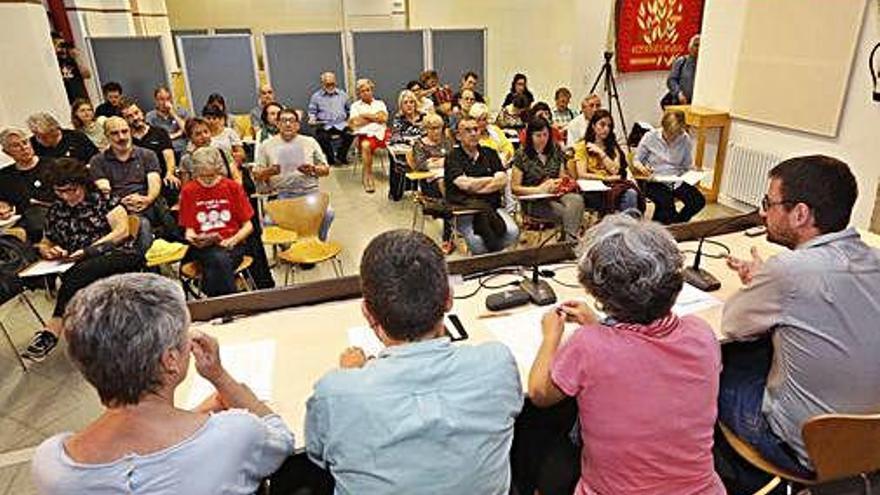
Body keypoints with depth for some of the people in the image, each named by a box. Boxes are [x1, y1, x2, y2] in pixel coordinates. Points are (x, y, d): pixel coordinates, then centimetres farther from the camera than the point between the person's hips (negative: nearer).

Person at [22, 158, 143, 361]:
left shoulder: (103, 199, 7)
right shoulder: (55, 211, 20)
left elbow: (122, 231, -5)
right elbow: (44, 244, 31)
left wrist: (88, 250, -12)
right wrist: (48, 251, 6)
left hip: (118, 255, -4)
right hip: (81, 270, 4)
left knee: (79, 274, -34)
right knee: (72, 279, -33)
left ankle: (53, 329, -32)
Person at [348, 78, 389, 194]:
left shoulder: (380, 103, 22)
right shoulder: (355, 105, 17)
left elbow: (384, 118, 3)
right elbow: (355, 123, 0)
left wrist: (366, 115, 3)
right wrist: (375, 117, 6)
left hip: (381, 132, 2)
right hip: (366, 134, -2)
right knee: (366, 145, -37)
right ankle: (367, 175, -25)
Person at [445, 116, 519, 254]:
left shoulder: (489, 153, 18)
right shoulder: (453, 157, 4)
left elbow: (503, 181, 4)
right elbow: (464, 184, -12)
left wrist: (475, 185, -9)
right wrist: (493, 180, 0)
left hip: (492, 205, 4)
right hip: (464, 208, -4)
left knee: (513, 232, -22)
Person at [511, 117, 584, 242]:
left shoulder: (555, 151, 14)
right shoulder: (521, 155, -1)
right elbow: (515, 187, -4)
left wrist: (562, 182, -4)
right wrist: (539, 190, -15)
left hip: (556, 194, 4)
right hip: (533, 201, -4)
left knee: (577, 200, -30)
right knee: (568, 213, -29)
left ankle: (570, 241, -30)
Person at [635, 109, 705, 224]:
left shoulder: (685, 139, 3)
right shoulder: (650, 137, -4)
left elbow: (688, 165, 10)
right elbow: (636, 160, 2)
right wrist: (641, 167, -20)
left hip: (677, 181, 4)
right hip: (654, 181, -4)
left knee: (699, 200, -19)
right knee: (666, 202, -33)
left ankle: (675, 224, 6)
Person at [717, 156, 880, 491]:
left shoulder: (790, 270, -32)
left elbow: (732, 326, -13)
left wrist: (753, 282, 4)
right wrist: (760, 281, 5)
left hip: (805, 452, -7)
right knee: (747, 351, 20)